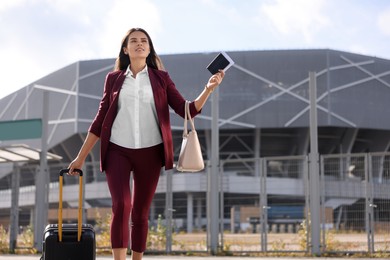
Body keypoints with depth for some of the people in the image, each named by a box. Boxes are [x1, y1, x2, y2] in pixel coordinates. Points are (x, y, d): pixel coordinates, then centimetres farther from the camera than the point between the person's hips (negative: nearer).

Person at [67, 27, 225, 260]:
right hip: (117, 151, -1)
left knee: (141, 213, 7)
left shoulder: (161, 78, 7)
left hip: (150, 152, 1)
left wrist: (208, 89, -15)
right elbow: (101, 119, 10)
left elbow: (187, 110, 1)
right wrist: (81, 157, 9)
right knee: (121, 206, -19)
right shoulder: (114, 79, 8)